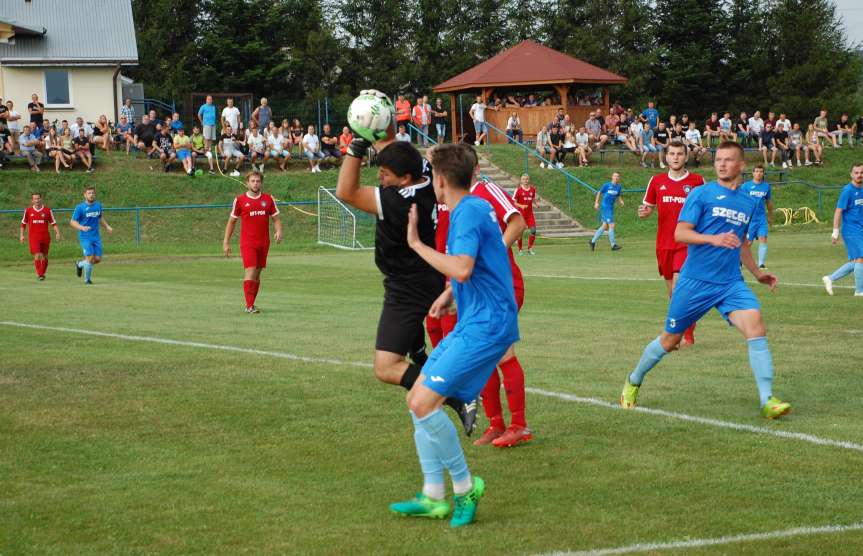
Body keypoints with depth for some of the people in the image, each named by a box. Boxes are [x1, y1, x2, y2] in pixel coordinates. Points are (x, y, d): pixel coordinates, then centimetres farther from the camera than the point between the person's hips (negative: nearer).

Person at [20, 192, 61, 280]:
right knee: (37, 255, -15)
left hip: (45, 236, 1)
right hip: (33, 237, -1)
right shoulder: (28, 211, 4)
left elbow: (53, 223, 4)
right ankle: (38, 273, -7)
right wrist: (22, 235, 9)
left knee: (44, 256, 8)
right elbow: (23, 223, 14)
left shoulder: (47, 210, 3)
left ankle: (42, 274, 24)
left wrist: (57, 233, -8)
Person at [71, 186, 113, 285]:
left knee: (98, 259, 0)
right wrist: (82, 227, -24)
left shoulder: (98, 205, 8)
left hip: (96, 237, 5)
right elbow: (72, 222, -7)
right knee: (90, 258, -14)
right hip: (85, 237, -5)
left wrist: (107, 227, 8)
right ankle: (87, 279, 8)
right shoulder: (80, 208, -8)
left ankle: (80, 264, 28)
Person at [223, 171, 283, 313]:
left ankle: (251, 304, 19)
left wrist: (278, 231, -11)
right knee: (250, 272, -14)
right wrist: (226, 242, 6)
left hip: (263, 243, 3)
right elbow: (232, 221, 8)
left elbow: (276, 219, 10)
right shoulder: (240, 200, 1)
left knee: (257, 274, 9)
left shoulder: (268, 199, 7)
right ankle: (249, 306, -15)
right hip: (247, 243, -3)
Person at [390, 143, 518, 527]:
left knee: (424, 403, -17)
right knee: (417, 400, 9)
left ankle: (465, 488, -3)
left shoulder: (468, 212, -16)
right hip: (473, 323, 11)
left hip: (485, 326, -11)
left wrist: (417, 244, -21)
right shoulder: (473, 208, 16)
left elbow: (462, 269, -31)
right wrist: (451, 294, 29)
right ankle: (433, 497, 13)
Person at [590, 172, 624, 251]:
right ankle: (613, 245, -7)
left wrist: (621, 201, 1)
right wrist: (596, 202, -2)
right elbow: (599, 192, 3)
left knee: (604, 226, 12)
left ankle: (593, 241, 24)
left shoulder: (619, 187, 6)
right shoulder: (606, 185, -8)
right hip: (605, 208, -7)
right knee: (611, 226, -11)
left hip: (611, 208, 7)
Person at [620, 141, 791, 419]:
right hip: (694, 281, -3)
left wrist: (758, 274, 24)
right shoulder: (701, 194, -4)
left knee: (756, 327, -19)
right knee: (670, 340, 9)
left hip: (731, 283, 3)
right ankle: (633, 382, 34)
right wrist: (714, 239, -26)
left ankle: (767, 400, -19)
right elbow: (680, 233, -13)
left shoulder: (749, 203, 12)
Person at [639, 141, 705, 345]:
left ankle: (687, 334, -9)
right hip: (664, 243, 4)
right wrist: (644, 212, -8)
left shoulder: (697, 181, -1)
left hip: (687, 243, -4)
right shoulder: (657, 181, 7)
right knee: (671, 289, 11)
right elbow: (648, 207, 15)